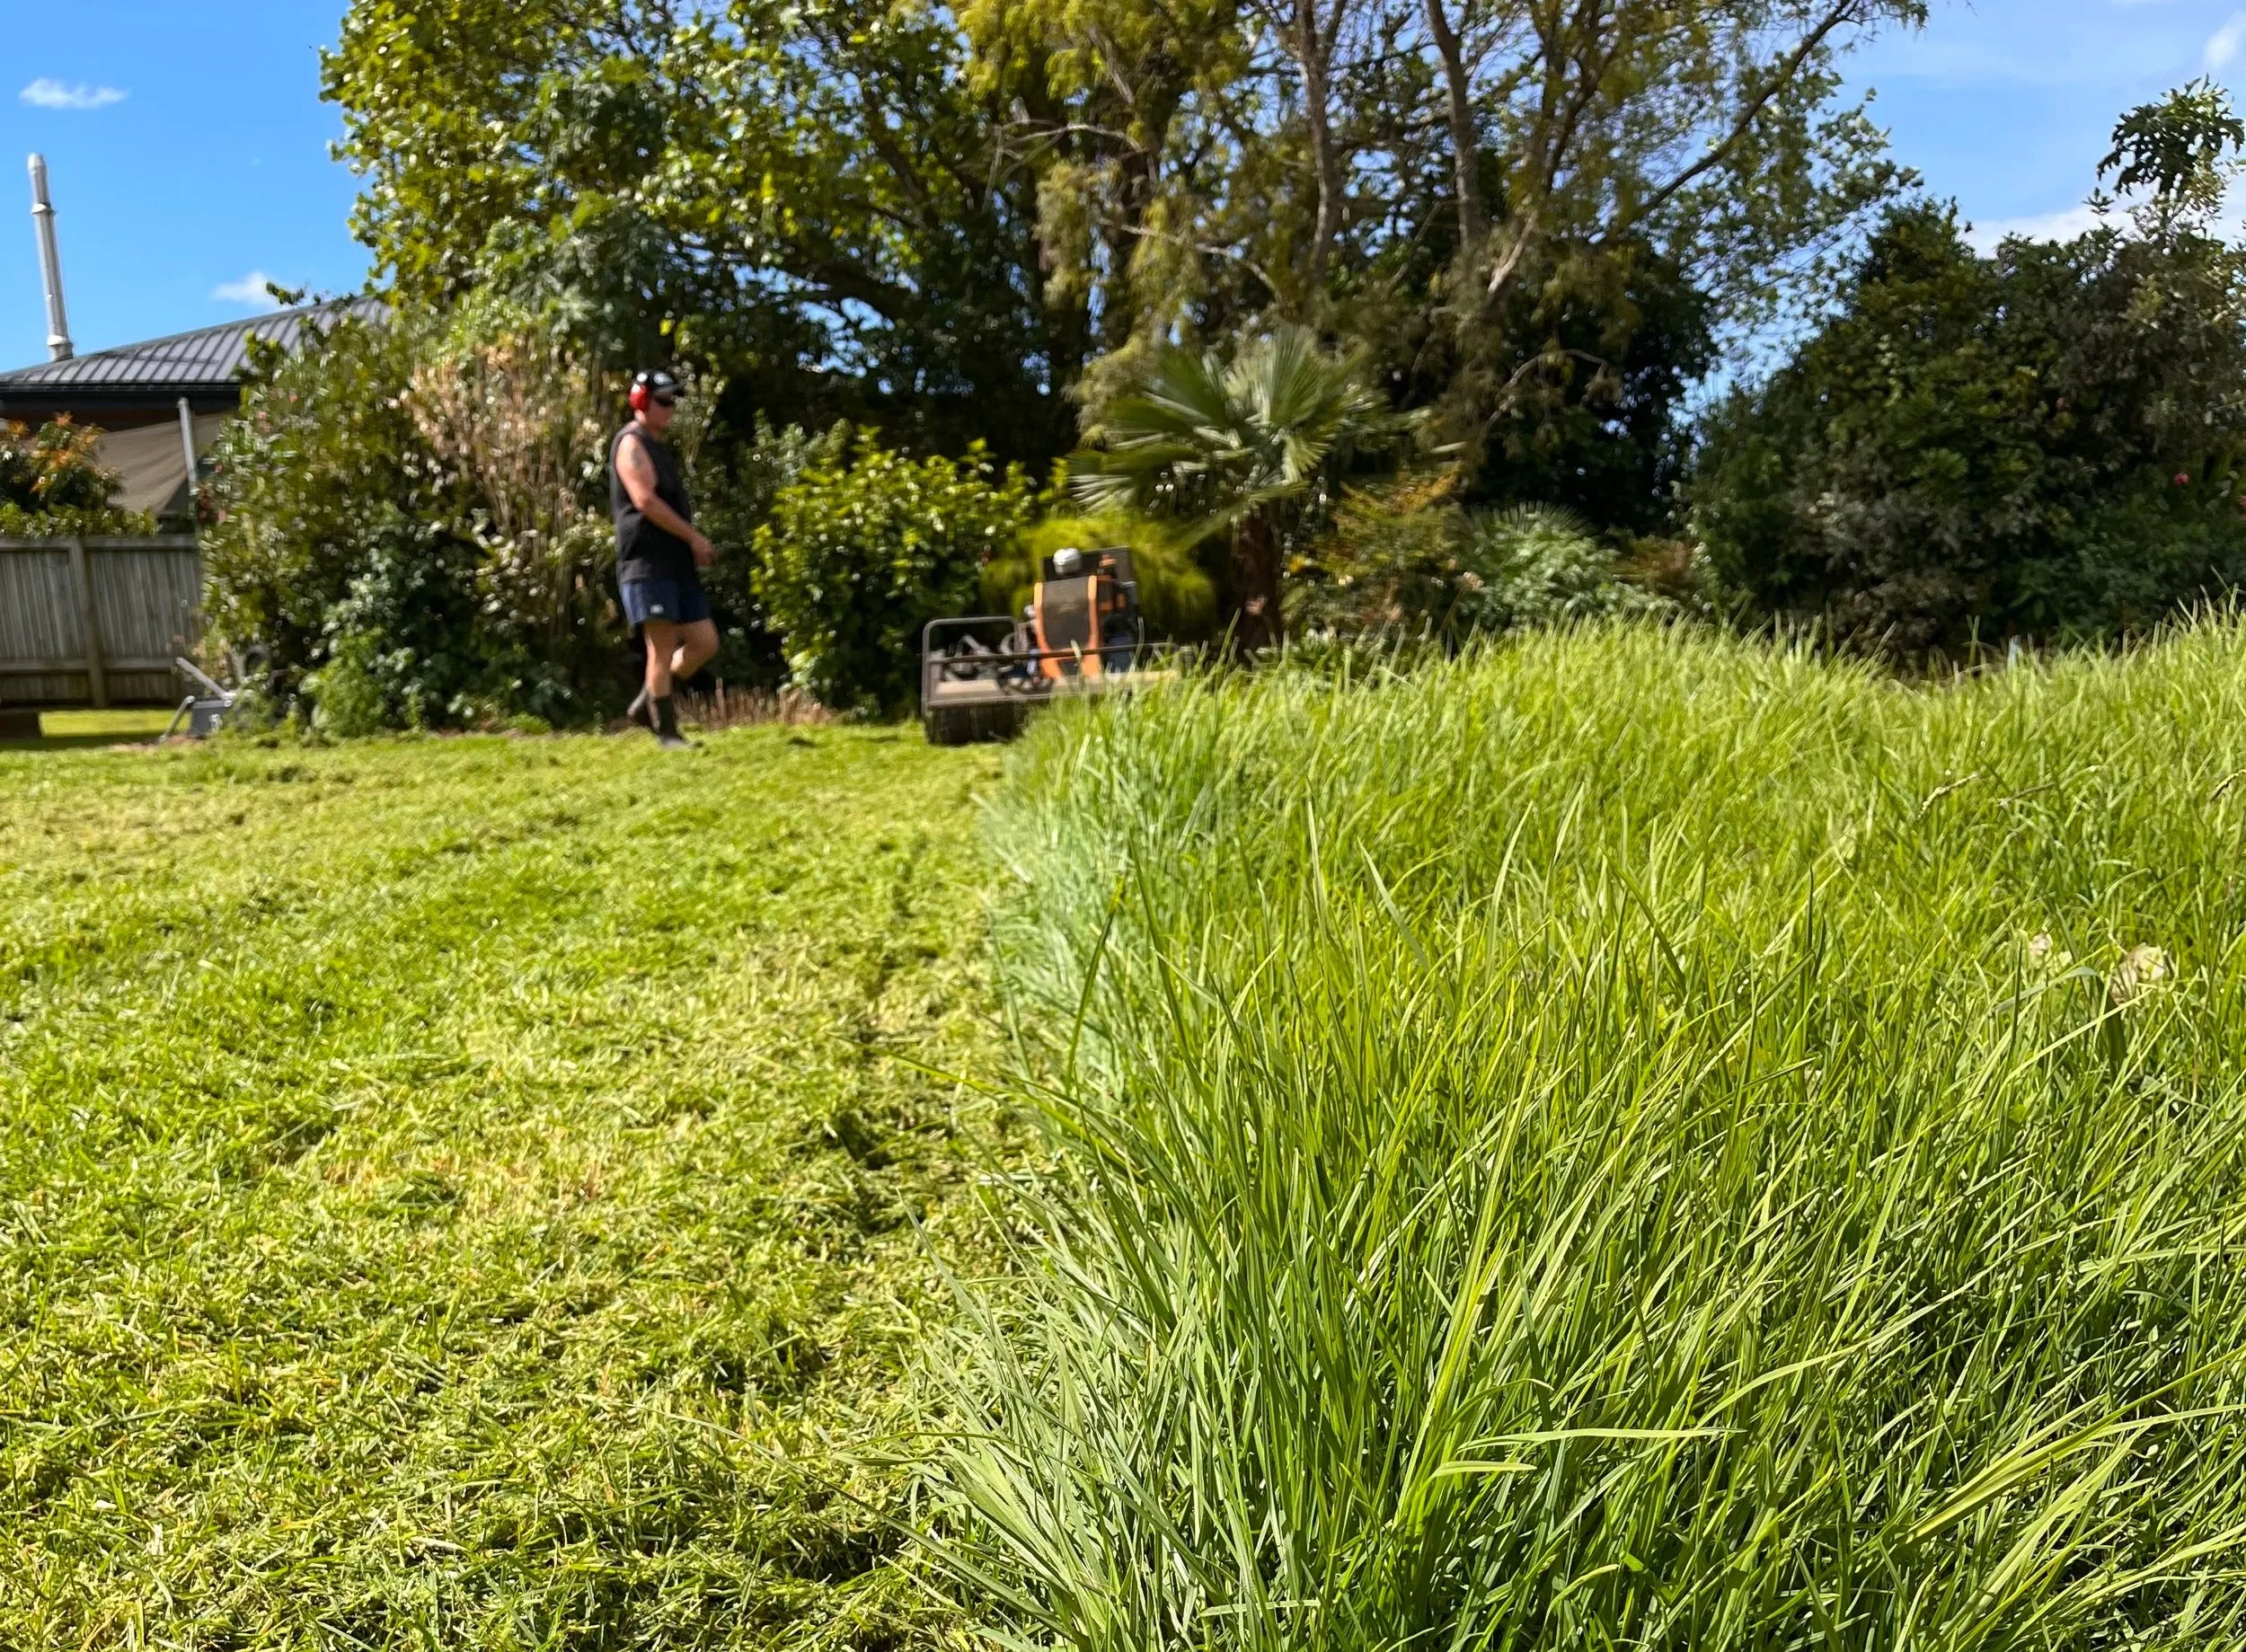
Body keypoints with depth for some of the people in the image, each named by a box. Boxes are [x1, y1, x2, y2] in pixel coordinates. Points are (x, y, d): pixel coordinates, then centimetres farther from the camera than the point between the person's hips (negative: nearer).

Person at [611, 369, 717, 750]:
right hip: (648, 563, -9)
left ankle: (648, 702, 18)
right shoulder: (631, 443, -4)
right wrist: (694, 537, -15)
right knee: (663, 647, -9)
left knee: (705, 643, 5)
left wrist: (696, 545, 11)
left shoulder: (660, 447, 25)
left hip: (677, 564, 9)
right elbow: (645, 501, -17)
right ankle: (667, 733, -4)